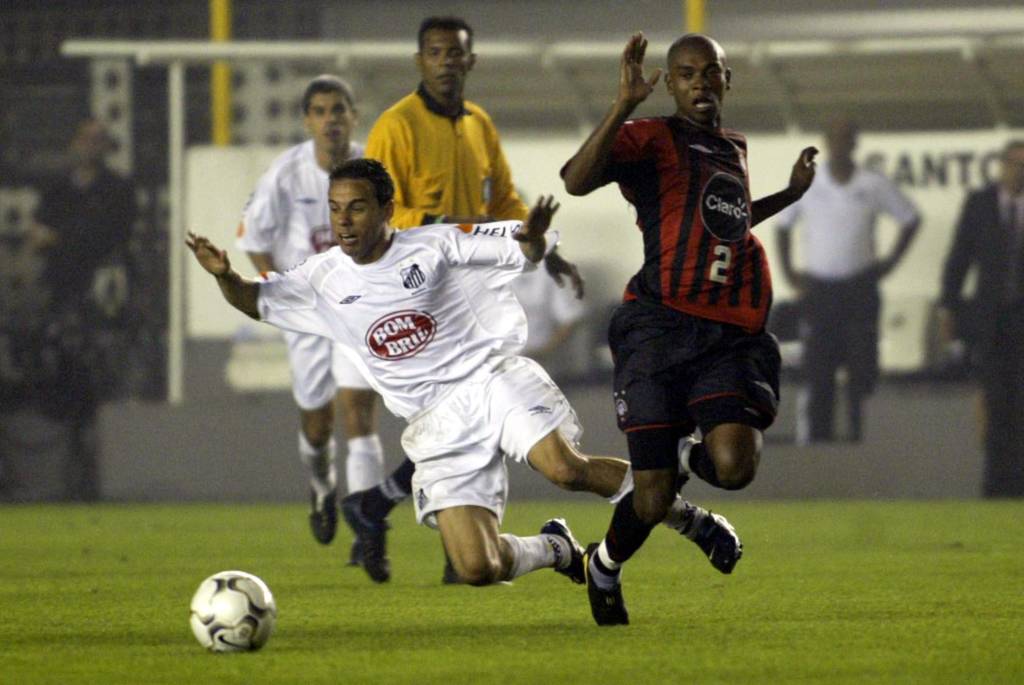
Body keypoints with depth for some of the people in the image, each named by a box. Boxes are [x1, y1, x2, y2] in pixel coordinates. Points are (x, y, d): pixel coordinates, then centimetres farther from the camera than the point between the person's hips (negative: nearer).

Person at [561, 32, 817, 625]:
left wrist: (792, 193, 35)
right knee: (652, 503, -5)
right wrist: (625, 106, -26)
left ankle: (686, 456, 17)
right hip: (662, 326, -4)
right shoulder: (652, 138, 0)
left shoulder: (735, 149, 21)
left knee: (733, 468, -22)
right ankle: (607, 565, 30)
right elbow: (578, 180, -19)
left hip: (731, 332, 5)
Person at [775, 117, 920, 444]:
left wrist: (891, 261, 5)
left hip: (860, 290, -1)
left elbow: (910, 219, 13)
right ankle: (815, 438, 1)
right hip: (818, 290, 1)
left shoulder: (874, 186, 2)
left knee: (862, 371, -4)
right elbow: (782, 224, 17)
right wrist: (788, 269, 8)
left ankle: (859, 438, 0)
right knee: (817, 374, -2)